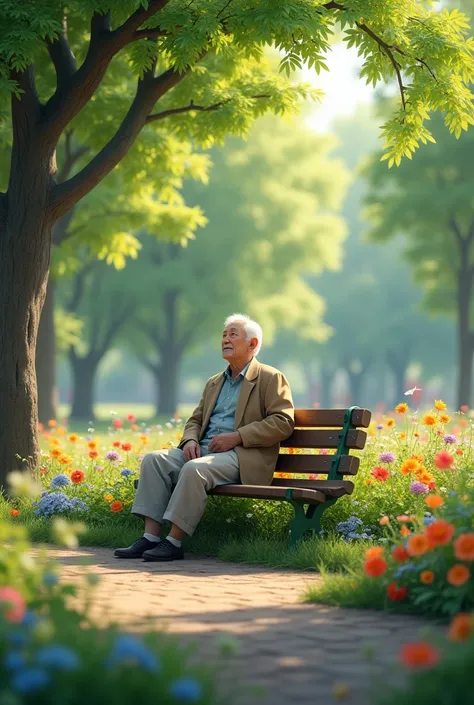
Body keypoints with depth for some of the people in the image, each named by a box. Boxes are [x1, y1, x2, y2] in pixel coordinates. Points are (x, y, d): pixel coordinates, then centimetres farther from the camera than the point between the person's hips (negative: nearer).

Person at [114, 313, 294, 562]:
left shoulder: (271, 378, 2)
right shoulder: (214, 383, 25)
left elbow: (283, 422, -9)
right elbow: (195, 420, 27)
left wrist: (236, 437, -15)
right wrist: (190, 440, 1)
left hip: (242, 456, -7)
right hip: (203, 450, 7)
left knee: (195, 469, -35)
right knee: (154, 460, -16)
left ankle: (174, 542, -29)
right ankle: (151, 537, -22)